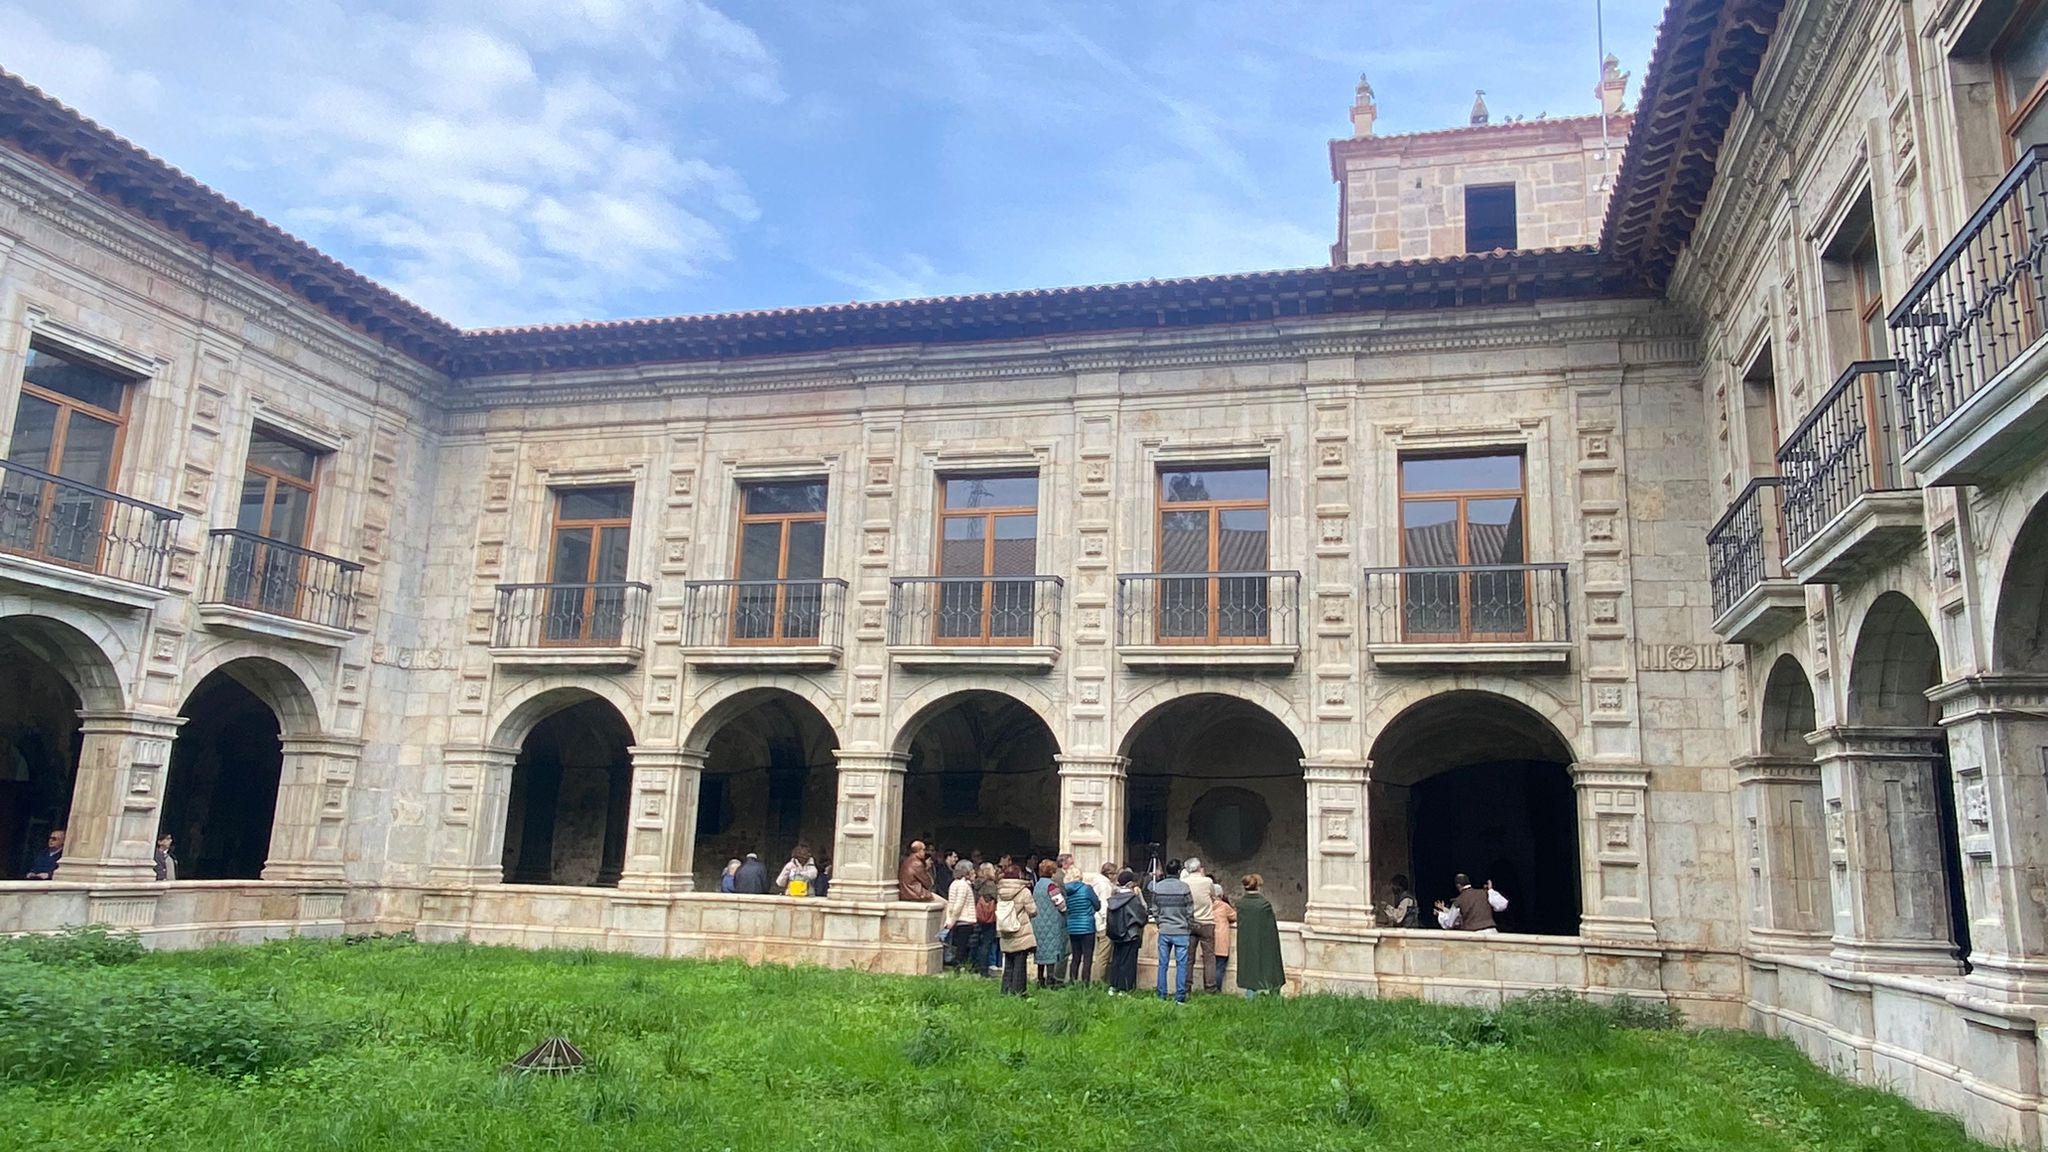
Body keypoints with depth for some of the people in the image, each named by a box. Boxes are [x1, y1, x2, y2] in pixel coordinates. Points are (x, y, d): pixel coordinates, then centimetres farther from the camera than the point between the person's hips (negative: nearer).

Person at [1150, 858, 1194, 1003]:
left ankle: (1161, 996, 12)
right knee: (1182, 964, 2)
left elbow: (1154, 909, 6)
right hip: (1181, 931, -3)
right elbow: (1189, 911, -4)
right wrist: (1191, 927, 10)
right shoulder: (1184, 887, -9)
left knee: (1163, 964, 9)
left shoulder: (1158, 887, 0)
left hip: (1164, 931, 3)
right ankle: (1180, 996, 0)